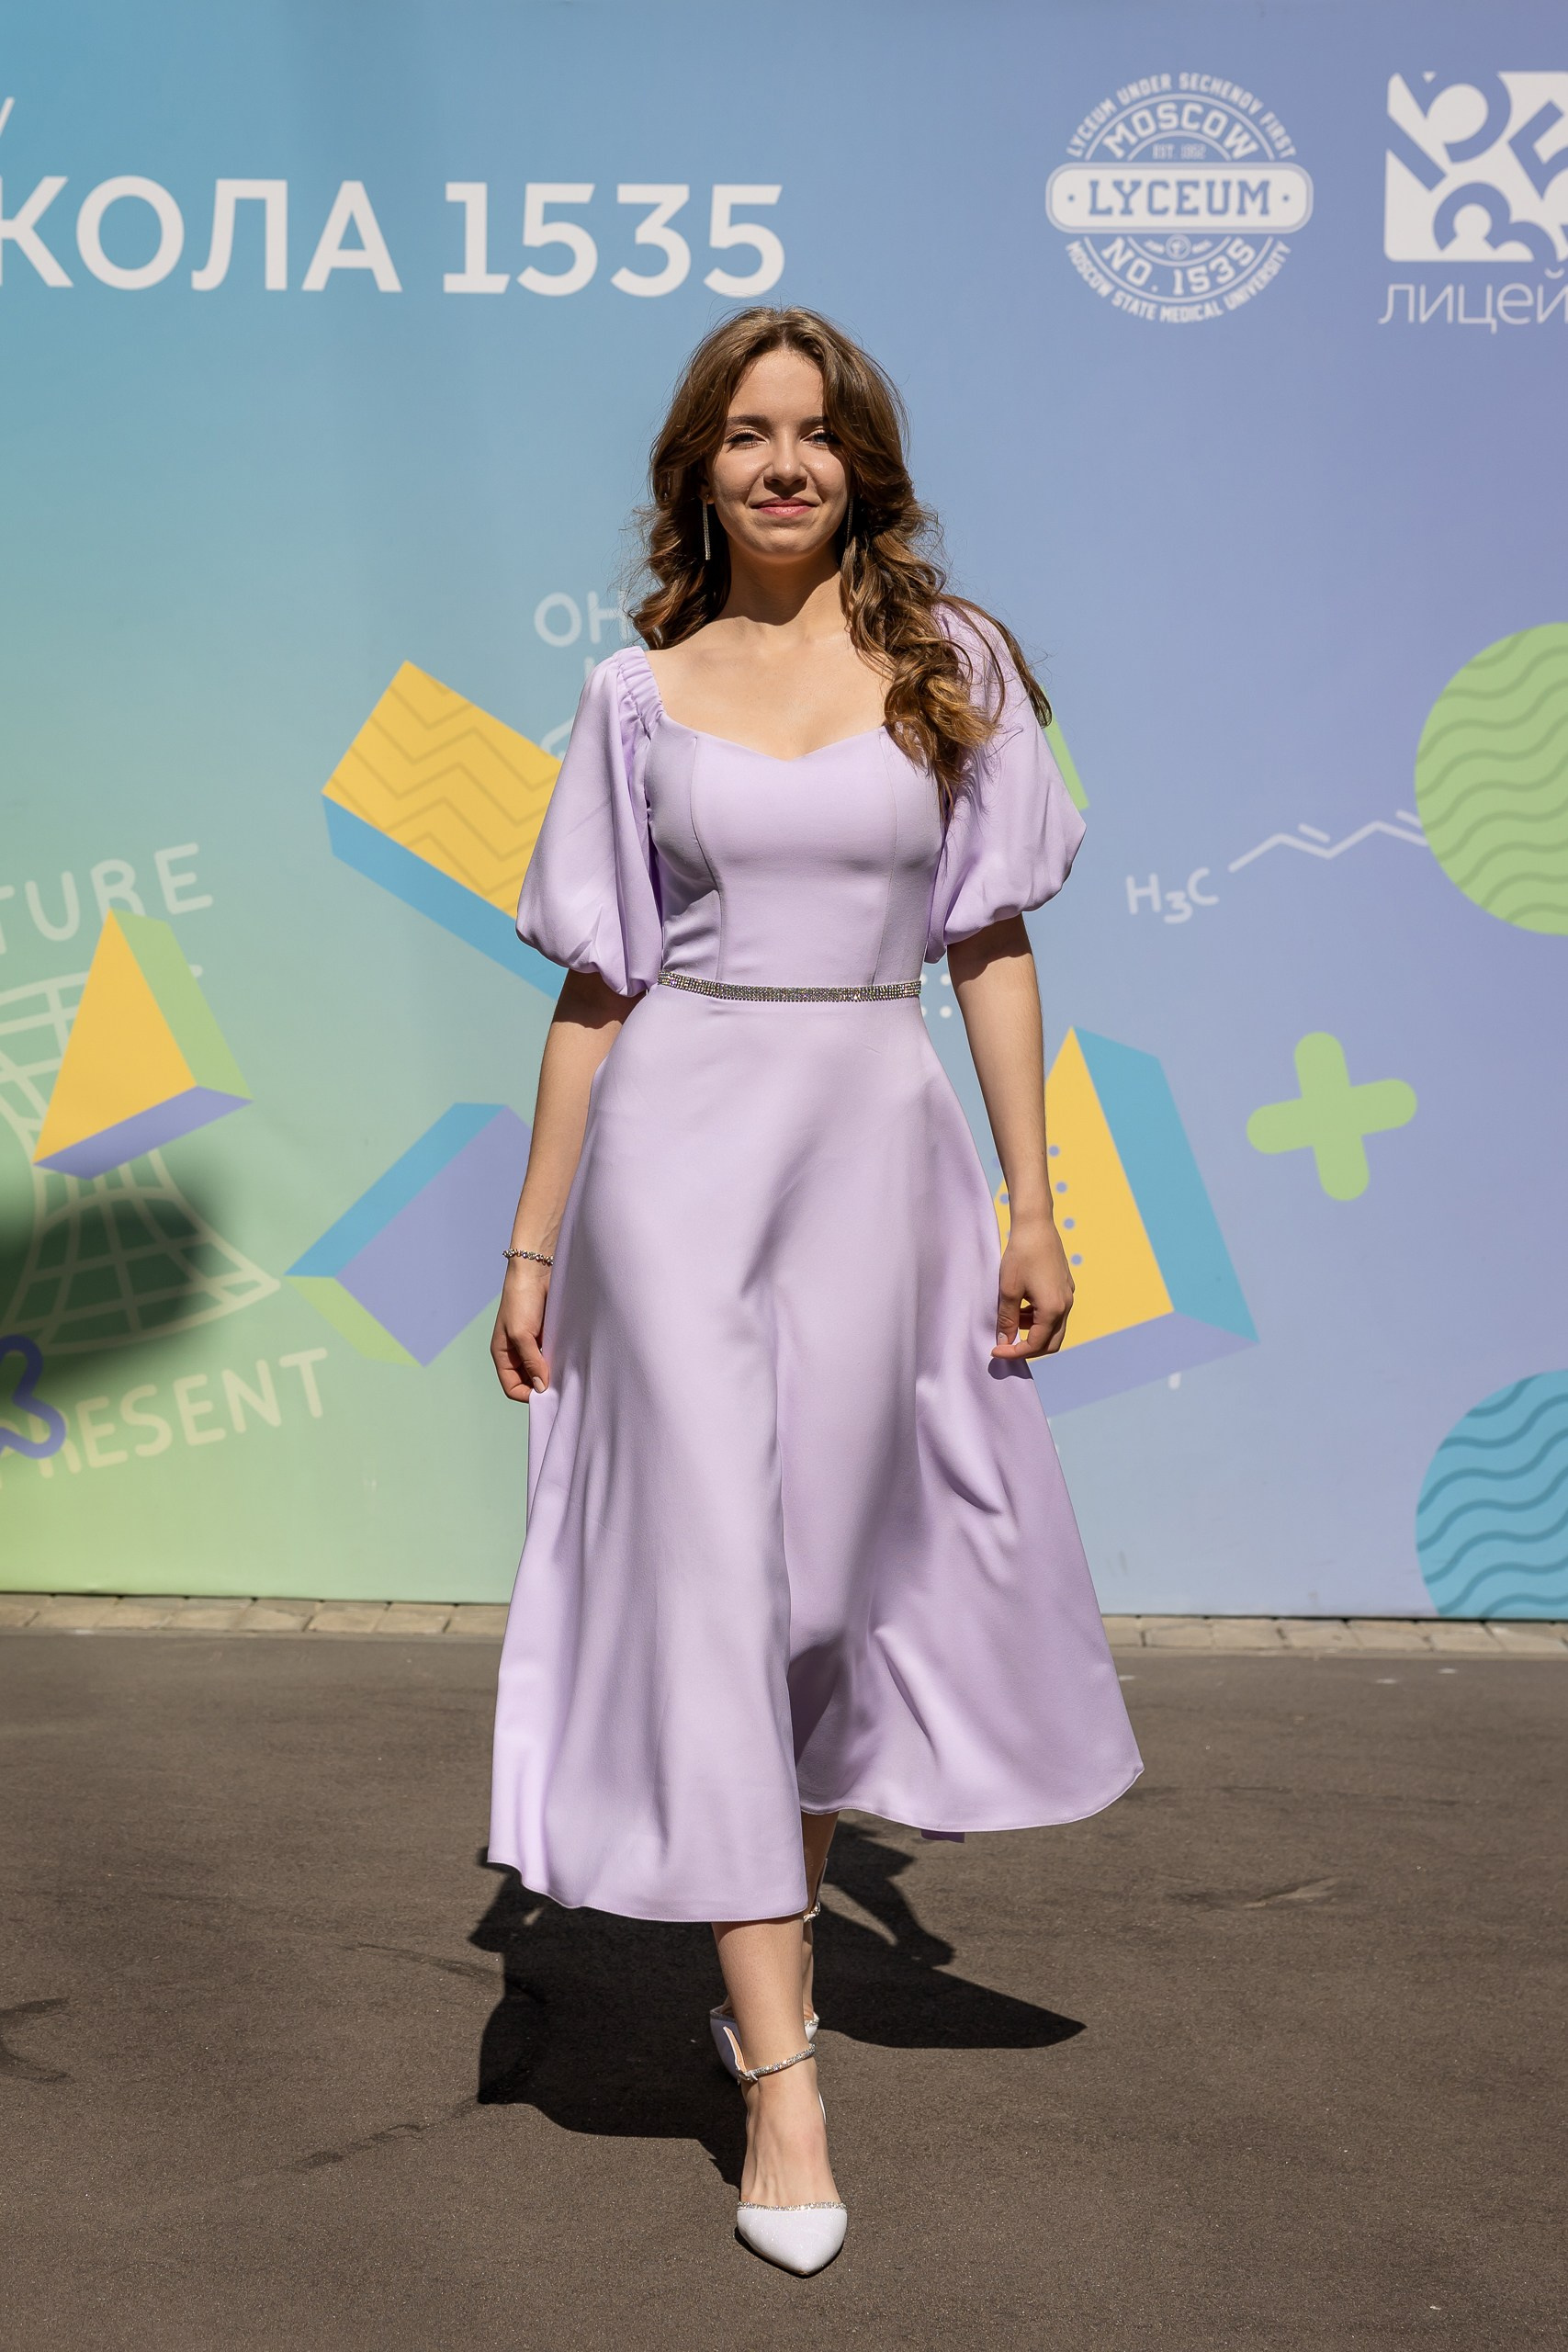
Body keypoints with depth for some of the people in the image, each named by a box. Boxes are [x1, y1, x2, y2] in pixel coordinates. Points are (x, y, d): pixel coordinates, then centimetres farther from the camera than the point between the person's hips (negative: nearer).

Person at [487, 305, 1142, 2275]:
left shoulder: (952, 664, 6)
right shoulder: (641, 693, 6)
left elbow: (991, 948, 5)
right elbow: (595, 983, 7)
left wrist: (1032, 1202, 0)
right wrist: (532, 1241, 5)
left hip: (876, 1140, 1)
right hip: (677, 1142, 0)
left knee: (840, 1570, 6)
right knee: (712, 1570, -4)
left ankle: (767, 1941, 31)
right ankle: (781, 2078, 1)